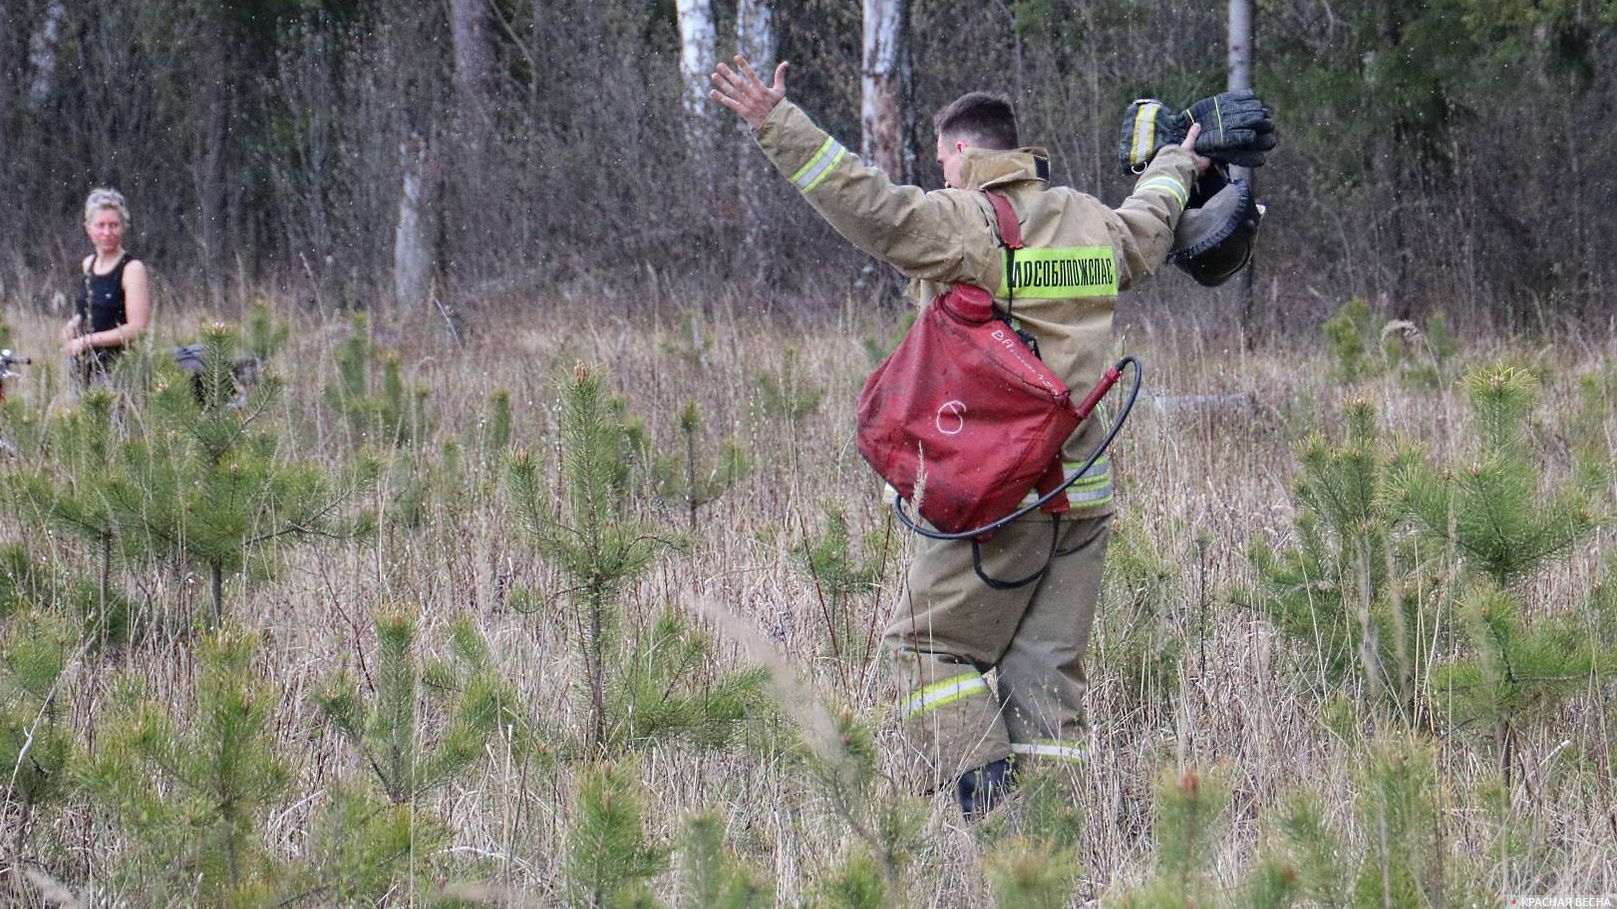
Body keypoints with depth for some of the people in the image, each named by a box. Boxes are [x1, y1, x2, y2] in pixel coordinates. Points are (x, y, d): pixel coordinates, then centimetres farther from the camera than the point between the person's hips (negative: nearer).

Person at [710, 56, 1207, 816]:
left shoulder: (962, 221, -9)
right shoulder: (1090, 222, 14)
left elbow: (870, 207, -20)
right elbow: (1143, 237, 36)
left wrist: (777, 126, -20)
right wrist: (1173, 170, 59)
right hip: (1083, 490, 7)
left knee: (930, 642, 4)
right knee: (1047, 664, 9)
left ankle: (986, 800, -8)